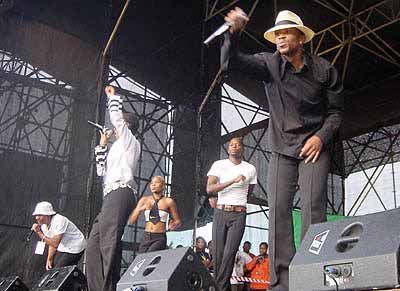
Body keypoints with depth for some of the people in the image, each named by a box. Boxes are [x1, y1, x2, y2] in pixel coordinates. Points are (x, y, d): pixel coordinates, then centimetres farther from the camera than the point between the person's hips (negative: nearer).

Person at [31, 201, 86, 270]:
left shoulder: (59, 221, -26)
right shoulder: (44, 225, -1)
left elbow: (55, 243, -32)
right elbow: (51, 243, 6)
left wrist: (39, 233, -32)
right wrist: (49, 259, -4)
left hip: (75, 248, -8)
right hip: (63, 248, 8)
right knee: (50, 269, -1)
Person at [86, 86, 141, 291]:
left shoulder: (130, 141, 10)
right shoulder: (116, 148, 34)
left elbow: (116, 117, -4)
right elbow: (101, 171, 30)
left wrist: (113, 97, 12)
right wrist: (102, 145, 29)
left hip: (120, 192, -10)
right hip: (111, 196, 10)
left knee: (109, 243, -24)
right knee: (94, 244, 1)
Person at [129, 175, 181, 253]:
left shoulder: (168, 201, 0)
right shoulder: (144, 200, 7)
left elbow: (178, 221, 8)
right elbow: (131, 221, 5)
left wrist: (173, 226, -12)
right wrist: (140, 209, -11)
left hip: (160, 238, -4)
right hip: (146, 238, 4)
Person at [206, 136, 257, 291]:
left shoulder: (250, 169, 8)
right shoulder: (218, 165, 5)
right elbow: (209, 188, -8)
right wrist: (233, 181, -15)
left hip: (239, 214, -1)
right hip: (220, 213, 1)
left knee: (230, 252, -12)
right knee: (217, 253, 0)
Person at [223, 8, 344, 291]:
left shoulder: (324, 69, -2)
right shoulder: (269, 64, -2)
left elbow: (335, 111, 4)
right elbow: (233, 60, -16)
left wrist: (321, 136, -12)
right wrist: (234, 33, -34)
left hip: (314, 146, -1)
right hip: (282, 148, 2)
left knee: (313, 207, -15)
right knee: (278, 210, -7)